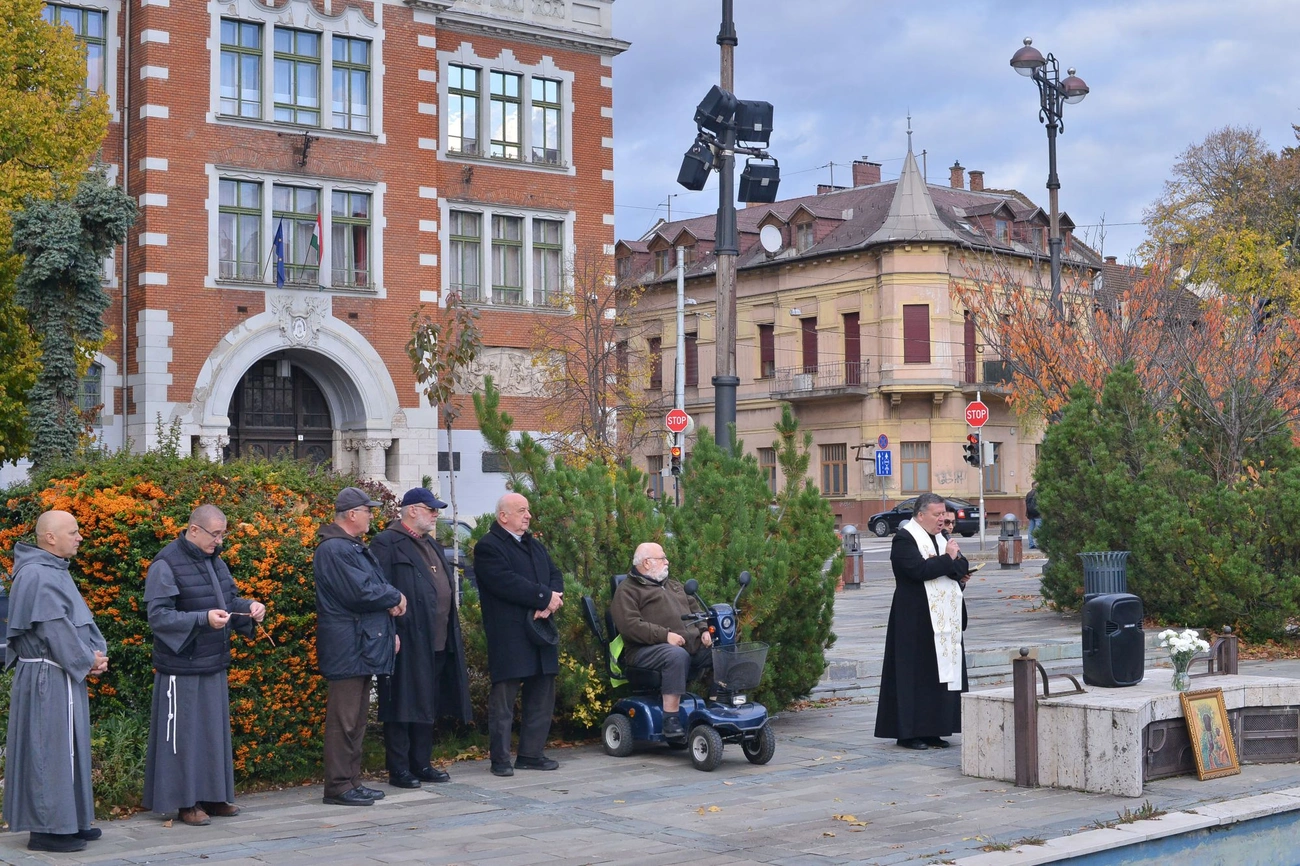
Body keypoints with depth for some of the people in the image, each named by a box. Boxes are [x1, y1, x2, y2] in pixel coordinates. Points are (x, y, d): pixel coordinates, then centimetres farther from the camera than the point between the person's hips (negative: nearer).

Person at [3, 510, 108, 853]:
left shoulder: (55, 571, 13)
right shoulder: (36, 575, -18)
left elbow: (80, 619, 14)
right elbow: (55, 629, -21)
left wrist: (98, 652, 0)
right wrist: (88, 661, -11)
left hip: (63, 675, 10)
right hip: (47, 678, -10)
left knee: (68, 746, 15)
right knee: (49, 747, -3)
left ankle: (69, 820, 23)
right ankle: (47, 828, 4)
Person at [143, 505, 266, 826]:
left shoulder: (214, 561, 10)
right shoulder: (167, 565, -15)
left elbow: (230, 599, 20)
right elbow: (158, 616, -19)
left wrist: (249, 607, -2)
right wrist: (203, 619, -30)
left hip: (213, 665, 8)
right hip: (182, 669, -8)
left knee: (215, 731, 13)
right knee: (185, 734, 1)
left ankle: (212, 795, 24)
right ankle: (185, 802, 10)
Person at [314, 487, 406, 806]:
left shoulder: (355, 548, 19)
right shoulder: (334, 550, -14)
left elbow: (376, 586, 21)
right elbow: (359, 592, -21)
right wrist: (396, 597, -5)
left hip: (364, 645, 11)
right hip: (347, 647, -11)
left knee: (357, 719, 14)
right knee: (344, 720, -6)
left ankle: (352, 781, 20)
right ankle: (338, 786, -1)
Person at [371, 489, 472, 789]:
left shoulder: (432, 545, 21)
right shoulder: (387, 543, -7)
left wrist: (450, 633, 20)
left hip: (437, 641, 9)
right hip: (408, 640, -9)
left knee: (428, 706, 13)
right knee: (403, 705, -3)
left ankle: (421, 764, 22)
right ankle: (398, 769, 3)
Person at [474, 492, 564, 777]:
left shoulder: (534, 545, 20)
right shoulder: (488, 547, -7)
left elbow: (555, 576, 12)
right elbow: (507, 583, -19)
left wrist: (551, 601, -9)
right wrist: (545, 597, -15)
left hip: (539, 632, 8)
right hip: (508, 638, -8)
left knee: (542, 695, 10)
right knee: (503, 698, -3)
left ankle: (531, 754, 19)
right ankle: (500, 759, 4)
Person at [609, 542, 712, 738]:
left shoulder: (673, 586, 30)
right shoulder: (627, 590, 3)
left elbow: (695, 608, 33)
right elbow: (629, 625, -12)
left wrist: (704, 630, 11)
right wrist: (664, 635, -20)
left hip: (692, 644, 7)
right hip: (647, 650, -7)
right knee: (677, 656, -39)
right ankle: (671, 721, -37)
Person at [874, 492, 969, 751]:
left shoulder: (941, 539, 16)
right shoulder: (904, 540, -9)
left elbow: (962, 570, 7)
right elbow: (918, 570, -23)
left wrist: (937, 563, -12)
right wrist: (947, 560, -10)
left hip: (944, 620, 8)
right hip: (916, 620, -8)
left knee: (942, 672, 7)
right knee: (916, 676, -6)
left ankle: (931, 730, 13)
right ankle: (909, 733, 0)